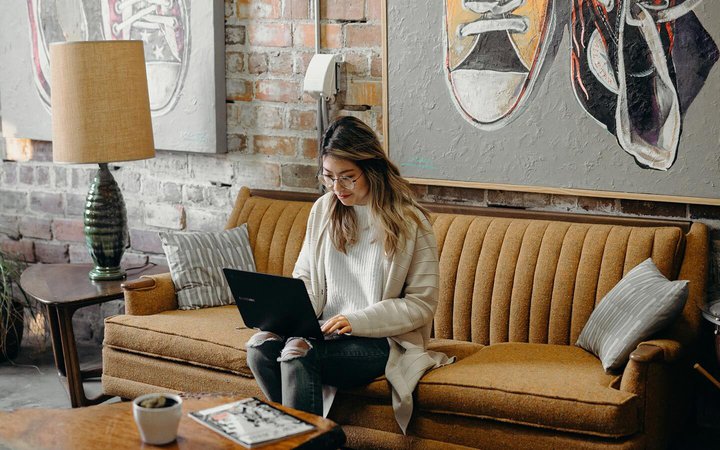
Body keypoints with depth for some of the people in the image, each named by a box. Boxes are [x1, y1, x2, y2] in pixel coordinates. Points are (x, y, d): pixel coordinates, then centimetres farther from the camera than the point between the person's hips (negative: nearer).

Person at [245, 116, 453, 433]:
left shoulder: (410, 222, -6)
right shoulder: (324, 210, 9)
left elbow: (422, 303, -8)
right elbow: (304, 278, 16)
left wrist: (357, 320, -18)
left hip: (381, 340, -5)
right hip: (326, 332, 6)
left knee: (297, 352, -31)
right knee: (259, 345, -24)